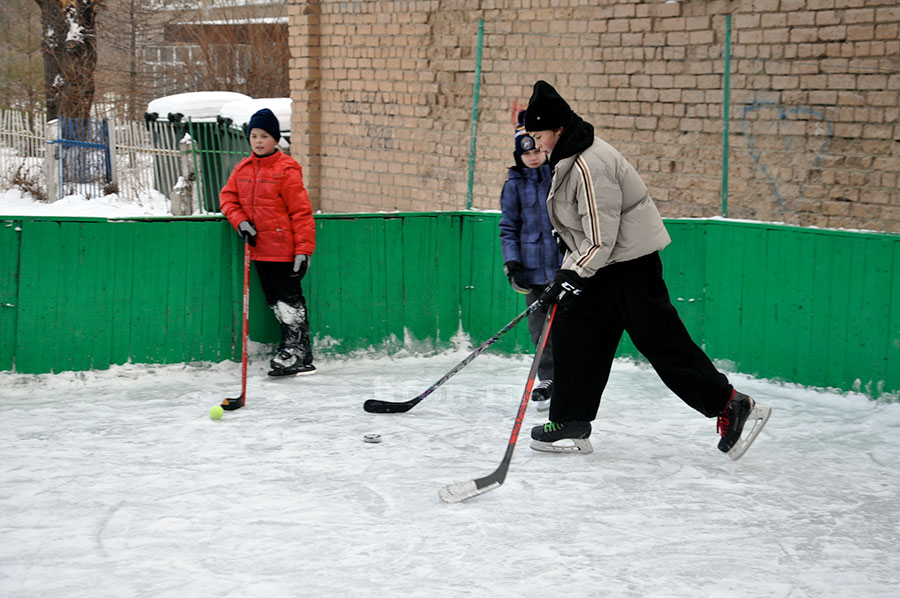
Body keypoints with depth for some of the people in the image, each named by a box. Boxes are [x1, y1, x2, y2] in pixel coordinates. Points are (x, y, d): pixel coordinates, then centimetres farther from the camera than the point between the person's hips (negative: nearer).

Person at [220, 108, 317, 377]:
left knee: (289, 299, -5)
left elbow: (301, 211, -12)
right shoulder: (243, 168, 9)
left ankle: (298, 354, 0)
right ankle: (290, 345, 23)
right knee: (274, 301, 13)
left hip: (283, 248, -7)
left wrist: (304, 250, -16)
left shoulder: (287, 170, -10)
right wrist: (241, 221, -5)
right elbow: (228, 196, 14)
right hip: (258, 248, 7)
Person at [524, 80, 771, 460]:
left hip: (631, 262, -10)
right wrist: (568, 270, 19)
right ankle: (571, 425, 11)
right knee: (573, 330, 7)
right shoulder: (568, 156, 8)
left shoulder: (591, 165, -24)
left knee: (660, 339, -8)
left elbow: (602, 239, -25)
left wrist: (572, 277, -20)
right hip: (601, 263, 10)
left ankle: (732, 407, 0)